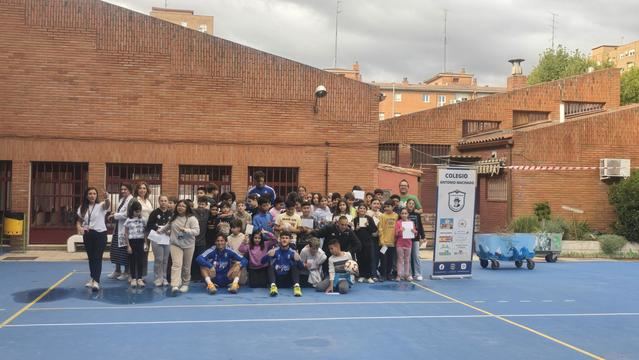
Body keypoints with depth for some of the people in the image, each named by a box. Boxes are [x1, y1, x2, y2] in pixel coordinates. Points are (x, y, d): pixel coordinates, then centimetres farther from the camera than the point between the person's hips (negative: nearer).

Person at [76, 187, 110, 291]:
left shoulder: (101, 206, -7)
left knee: (97, 258, -8)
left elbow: (107, 205, -30)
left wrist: (107, 199, -55)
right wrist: (79, 227, -13)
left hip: (100, 234, -4)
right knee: (91, 258, 14)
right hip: (87, 235, 5)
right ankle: (93, 278, 28)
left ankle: (96, 281, -15)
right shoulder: (82, 208, 7)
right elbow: (79, 221, 11)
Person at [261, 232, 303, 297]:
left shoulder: (293, 252, -1)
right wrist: (268, 256, -29)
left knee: (295, 266, -18)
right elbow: (262, 262, -8)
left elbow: (301, 267, -5)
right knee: (271, 266, -21)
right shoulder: (274, 251, -2)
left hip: (288, 279, 0)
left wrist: (298, 260, -27)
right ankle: (273, 286, -40)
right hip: (276, 278, 0)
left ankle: (296, 286, -36)